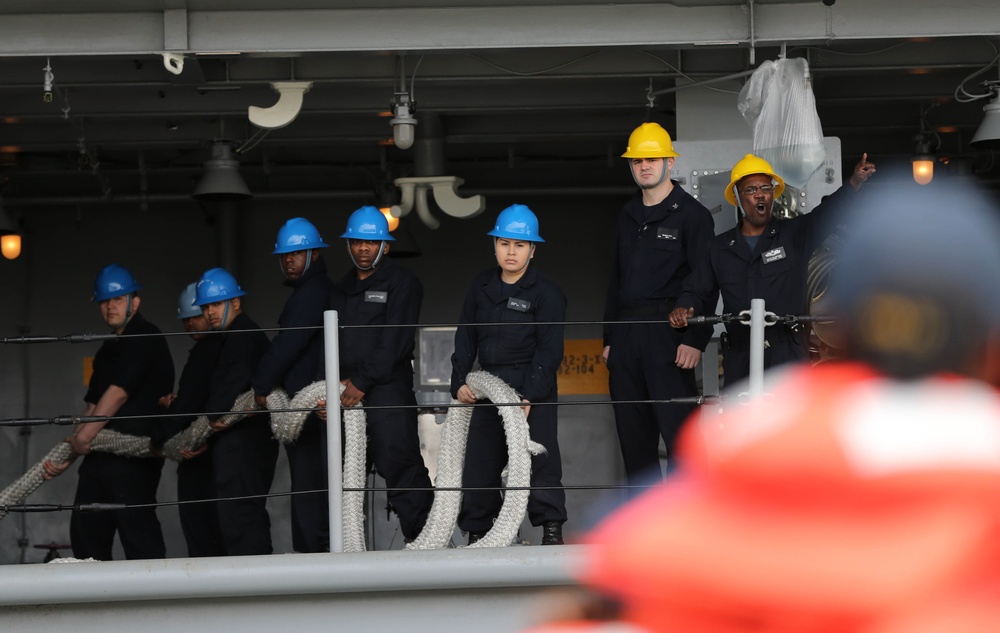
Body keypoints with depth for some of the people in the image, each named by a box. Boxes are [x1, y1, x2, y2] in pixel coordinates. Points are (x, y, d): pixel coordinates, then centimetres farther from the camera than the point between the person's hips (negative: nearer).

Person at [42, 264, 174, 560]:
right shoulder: (108, 349, 23)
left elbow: (118, 393, -14)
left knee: (136, 529, -13)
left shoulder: (145, 339, -6)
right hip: (101, 456, 10)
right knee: (85, 530, 9)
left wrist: (85, 434, -14)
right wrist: (67, 456, 12)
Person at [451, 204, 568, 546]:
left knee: (540, 459, -11)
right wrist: (459, 382, 0)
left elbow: (549, 350, -10)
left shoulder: (546, 292, -6)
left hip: (534, 389, -5)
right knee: (479, 460, 6)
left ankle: (552, 527, -5)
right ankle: (477, 531, 14)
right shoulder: (481, 288, 10)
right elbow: (466, 338, 13)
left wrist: (530, 395, -18)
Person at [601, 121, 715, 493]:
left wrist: (695, 339, -15)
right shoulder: (628, 215, 20)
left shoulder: (691, 214, 0)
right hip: (626, 334, 7)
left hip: (668, 334, -7)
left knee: (678, 429, -11)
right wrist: (609, 337, 18)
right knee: (633, 433, 6)